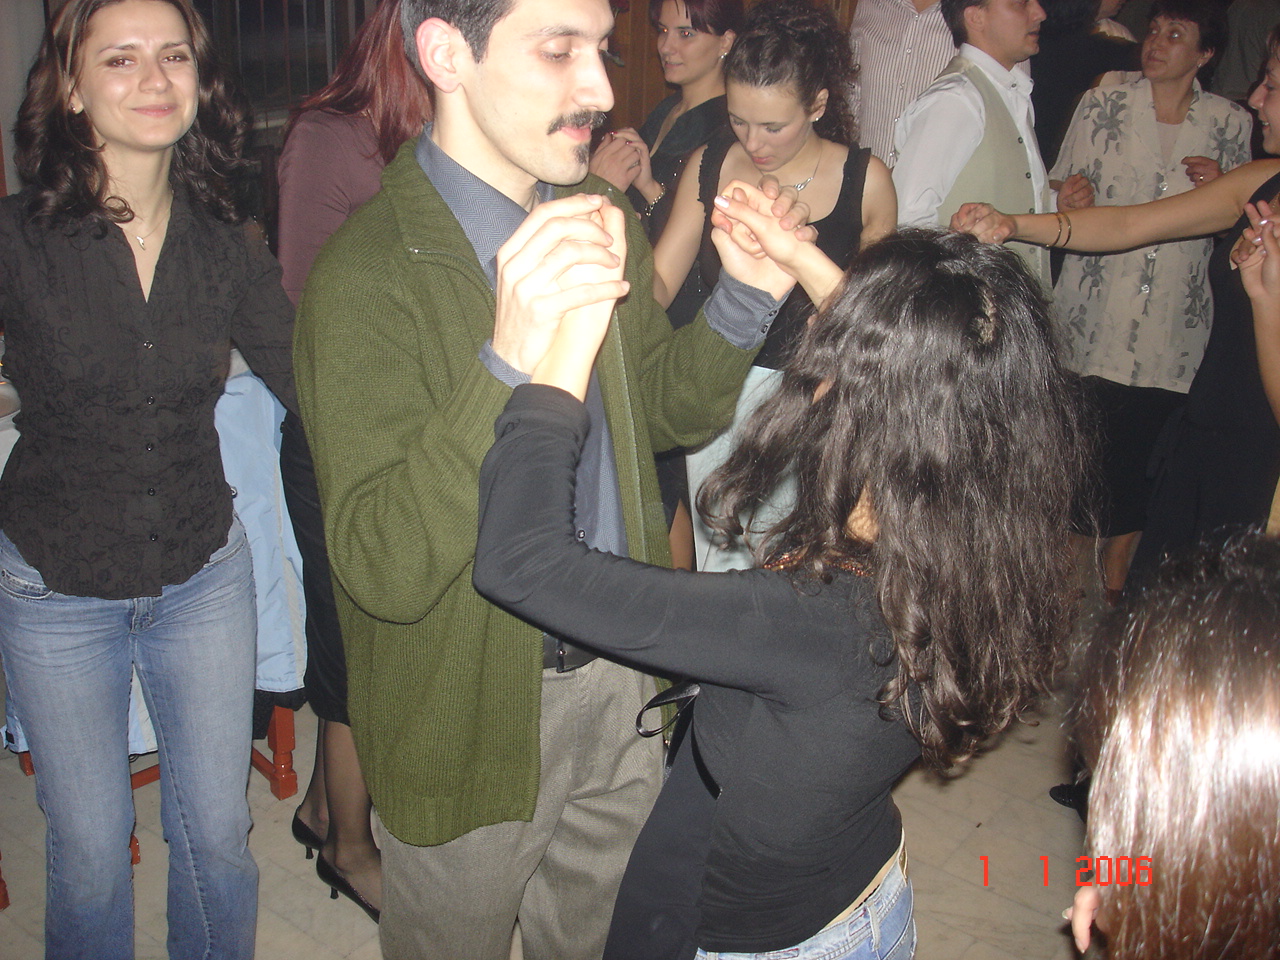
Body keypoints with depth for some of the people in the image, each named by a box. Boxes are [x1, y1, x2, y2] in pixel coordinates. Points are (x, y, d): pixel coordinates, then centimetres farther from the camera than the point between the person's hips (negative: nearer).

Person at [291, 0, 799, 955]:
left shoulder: (600, 217, -1)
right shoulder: (367, 277, -24)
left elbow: (664, 410, 10)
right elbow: (383, 569, -31)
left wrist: (744, 297, -9)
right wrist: (511, 365, -43)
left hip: (621, 669, 6)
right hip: (476, 711, -5)